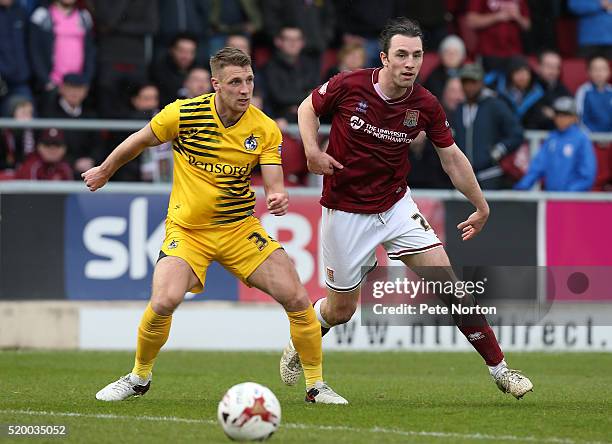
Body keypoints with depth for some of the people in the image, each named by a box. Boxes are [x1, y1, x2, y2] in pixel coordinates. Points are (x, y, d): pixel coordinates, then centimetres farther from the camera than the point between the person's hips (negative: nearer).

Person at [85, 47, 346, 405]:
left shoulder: (265, 130, -8)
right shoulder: (183, 114, -13)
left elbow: (274, 185, -10)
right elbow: (140, 141, 6)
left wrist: (278, 198, -35)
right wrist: (105, 171, 19)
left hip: (241, 228, 2)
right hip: (187, 229, -2)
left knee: (297, 300, -11)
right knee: (164, 302, -24)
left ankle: (316, 385, 7)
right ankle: (139, 378, 3)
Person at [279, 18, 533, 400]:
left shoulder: (426, 106, -10)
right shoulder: (348, 86, -17)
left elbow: (452, 156, 5)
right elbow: (308, 107, 3)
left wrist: (481, 206, 10)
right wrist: (312, 149, -14)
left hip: (396, 205, 2)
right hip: (346, 211, -2)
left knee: (448, 282, -10)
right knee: (341, 310, 6)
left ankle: (499, 368, -2)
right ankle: (298, 348, 40)